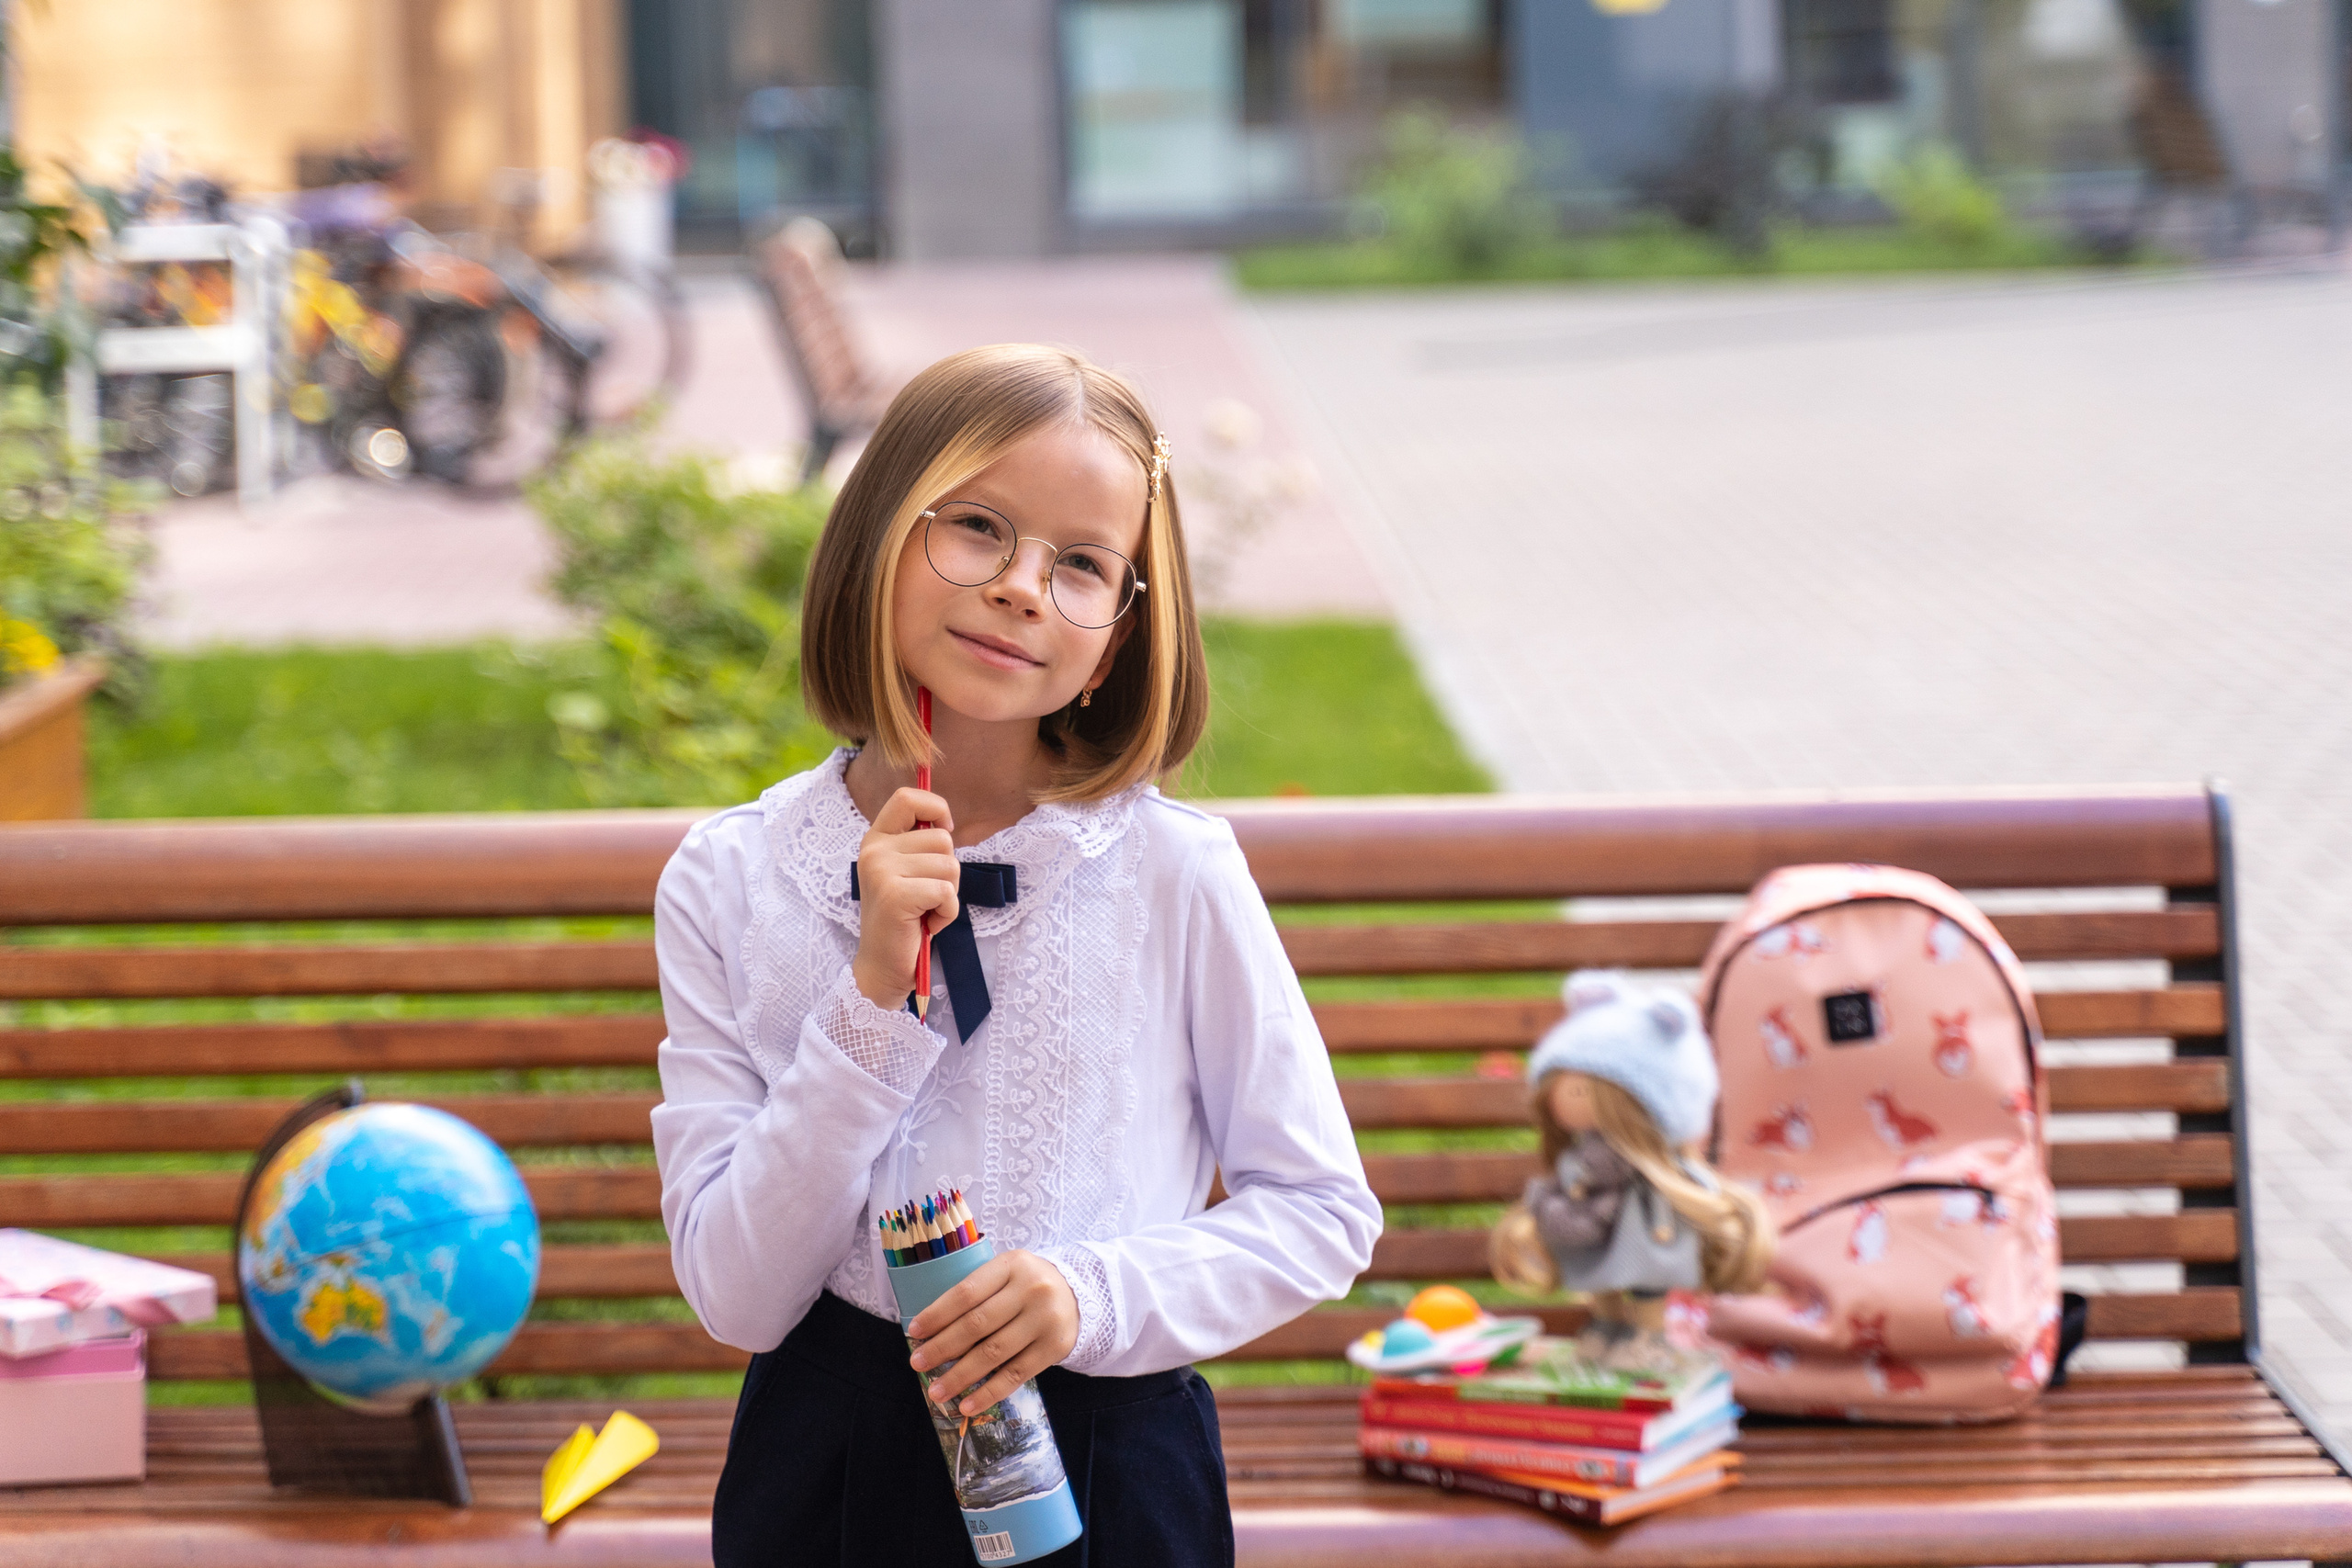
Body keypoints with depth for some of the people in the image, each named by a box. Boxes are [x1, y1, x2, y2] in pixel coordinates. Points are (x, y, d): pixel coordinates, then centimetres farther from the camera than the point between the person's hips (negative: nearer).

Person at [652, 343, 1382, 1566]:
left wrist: (1099, 1296, -17)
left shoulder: (1172, 871, -9)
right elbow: (738, 1297, -11)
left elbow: (1323, 1211, -2)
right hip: (829, 1456, 1)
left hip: (1109, 1459, -1)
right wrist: (875, 1000, -20)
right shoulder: (729, 881, -6)